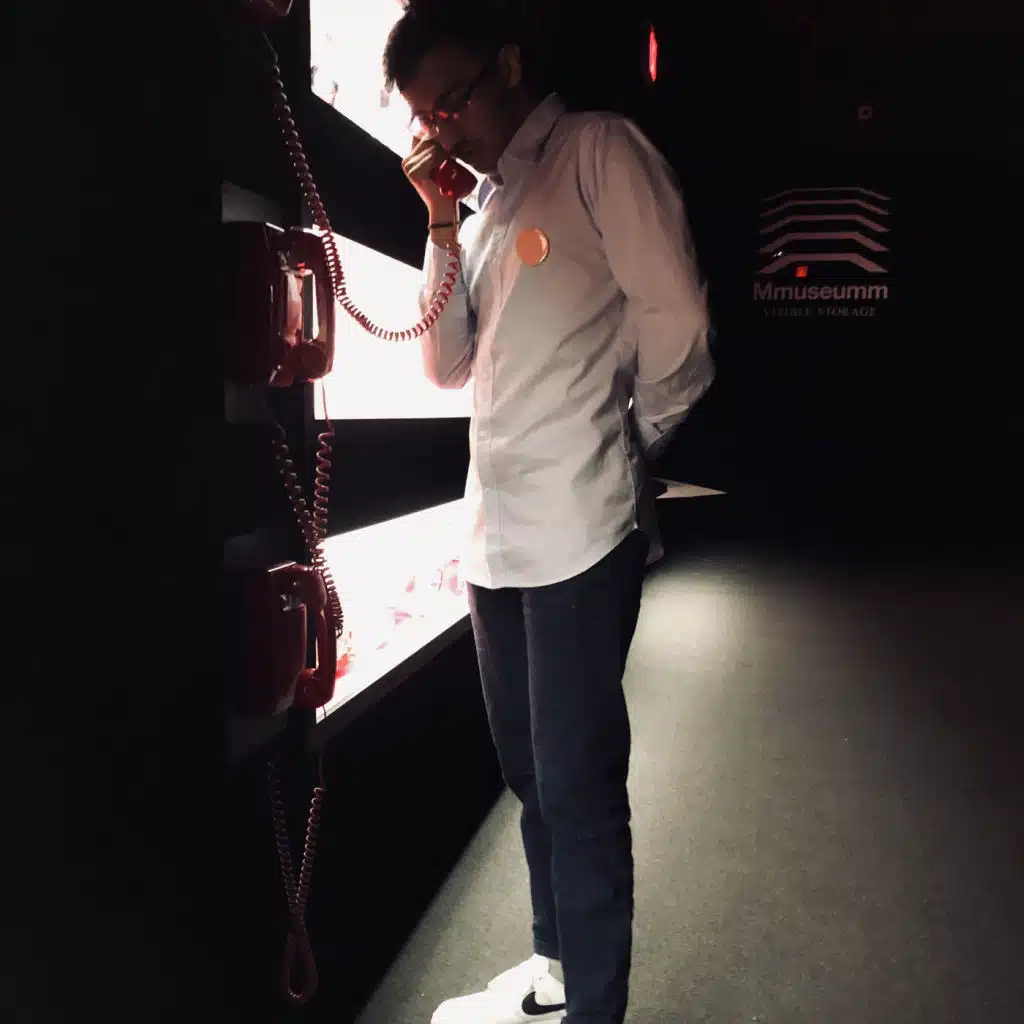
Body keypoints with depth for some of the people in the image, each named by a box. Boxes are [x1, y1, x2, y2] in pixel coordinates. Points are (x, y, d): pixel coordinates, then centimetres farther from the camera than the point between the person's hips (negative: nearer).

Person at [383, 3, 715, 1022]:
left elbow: (673, 322, -9)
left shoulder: (599, 149, -3)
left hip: (578, 531, -8)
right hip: (493, 532, 8)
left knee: (577, 786, -1)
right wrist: (441, 221, 5)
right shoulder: (486, 203, 18)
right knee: (529, 772, 18)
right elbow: (447, 365, 12)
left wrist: (624, 448, 3)